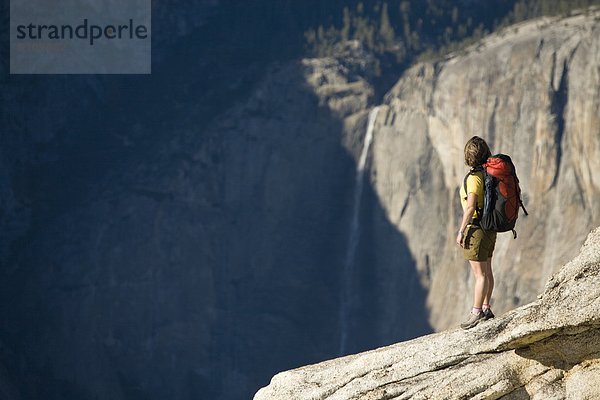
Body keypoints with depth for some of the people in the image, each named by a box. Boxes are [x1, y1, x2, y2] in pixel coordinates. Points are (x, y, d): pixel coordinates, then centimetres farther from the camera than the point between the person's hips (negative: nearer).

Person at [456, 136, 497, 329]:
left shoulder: (474, 178, -21)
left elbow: (470, 207, -28)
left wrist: (461, 232, -22)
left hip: (476, 228, -9)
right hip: (490, 227, 9)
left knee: (480, 274, -3)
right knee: (486, 271, 17)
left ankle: (476, 313, 2)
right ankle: (486, 309, 25)